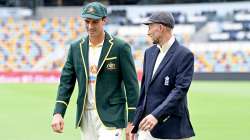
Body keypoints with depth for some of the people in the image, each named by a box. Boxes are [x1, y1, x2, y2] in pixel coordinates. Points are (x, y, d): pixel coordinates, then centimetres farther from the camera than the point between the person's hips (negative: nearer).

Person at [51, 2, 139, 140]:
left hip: (110, 118, -5)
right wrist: (58, 113, -7)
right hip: (85, 117, 5)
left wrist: (132, 121, -10)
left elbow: (131, 85, -6)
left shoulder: (120, 47, -6)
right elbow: (66, 82, 6)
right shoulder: (76, 48, 7)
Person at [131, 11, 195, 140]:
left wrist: (156, 115, -27)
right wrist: (135, 124, 14)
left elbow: (180, 90, -17)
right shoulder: (149, 52, 14)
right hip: (146, 127, 6)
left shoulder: (184, 55, -9)